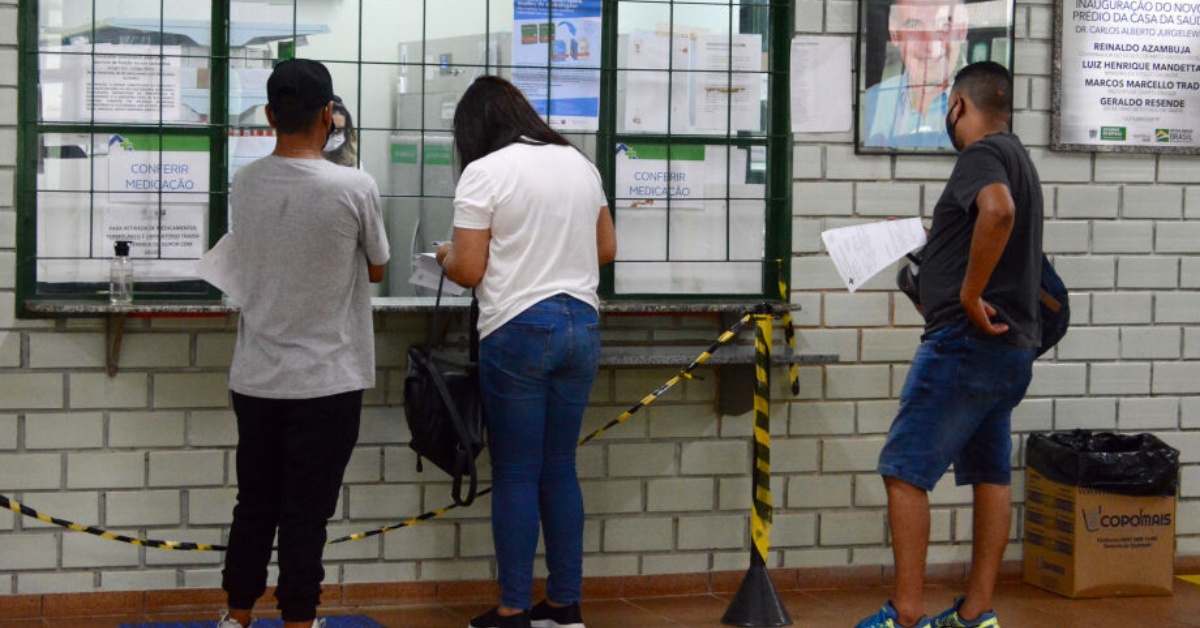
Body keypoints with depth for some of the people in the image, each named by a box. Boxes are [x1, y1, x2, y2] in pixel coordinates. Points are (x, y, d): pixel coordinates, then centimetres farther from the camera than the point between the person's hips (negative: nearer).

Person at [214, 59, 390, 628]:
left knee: (254, 505, 15)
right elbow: (376, 269, 1)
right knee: (306, 515, 4)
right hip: (326, 381, -4)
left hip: (256, 378, 4)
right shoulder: (354, 187, -14)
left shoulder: (243, 185, -2)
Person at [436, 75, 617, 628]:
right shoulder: (578, 163, 11)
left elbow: (468, 271, -10)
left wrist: (446, 256, 11)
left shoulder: (485, 172, -7)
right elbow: (606, 248, 17)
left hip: (518, 330, -6)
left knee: (516, 475, 1)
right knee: (560, 470, 12)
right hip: (580, 324, 6)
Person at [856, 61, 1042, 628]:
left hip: (968, 340, -10)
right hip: (1011, 346, 10)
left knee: (904, 470, -8)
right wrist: (935, 237, 37)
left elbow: (997, 210, -34)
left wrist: (969, 294, -28)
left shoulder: (982, 154, -12)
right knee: (990, 475, 12)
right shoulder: (1016, 157, 19)